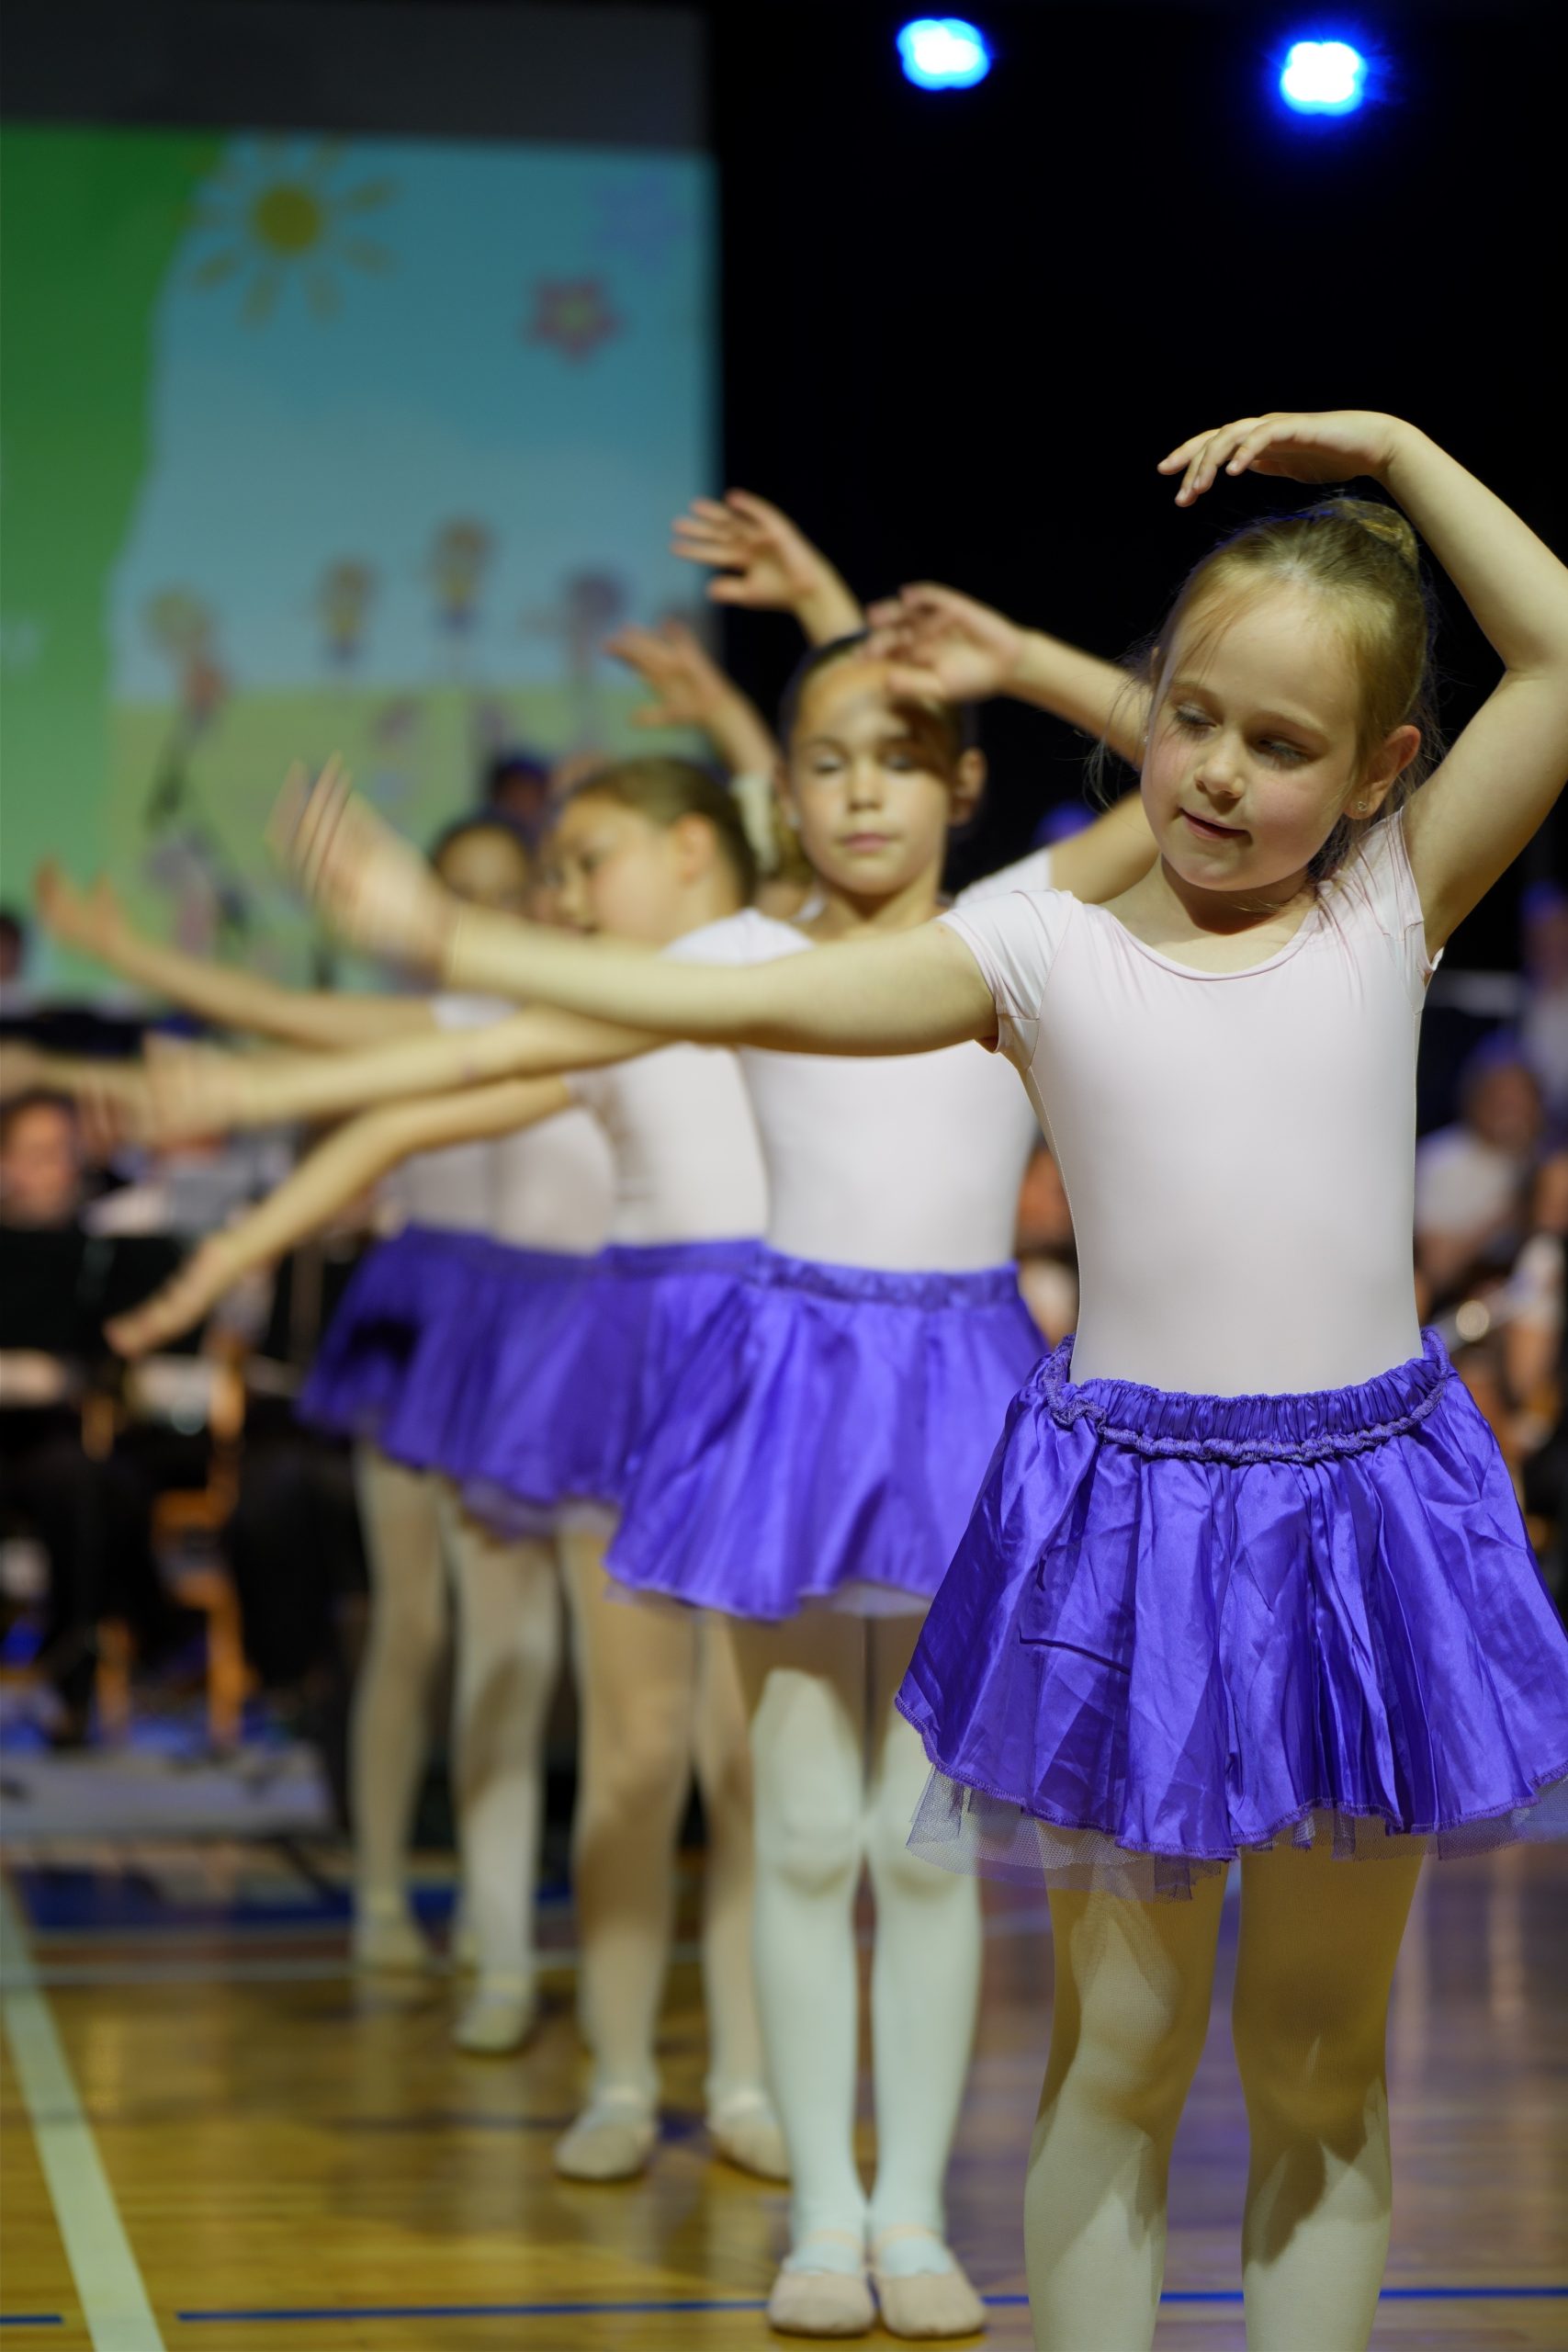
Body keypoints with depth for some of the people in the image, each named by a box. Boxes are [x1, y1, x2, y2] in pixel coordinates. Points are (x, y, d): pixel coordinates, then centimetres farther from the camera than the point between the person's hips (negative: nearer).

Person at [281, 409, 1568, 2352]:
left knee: (1319, 2056, 10)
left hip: (1362, 1509, 1)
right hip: (1130, 1514, -1)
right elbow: (744, 1004, -2)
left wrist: (1395, 452, -1)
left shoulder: (1391, 911, 5)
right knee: (1118, 2046, 7)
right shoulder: (1044, 954, 2)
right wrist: (446, 936, -7)